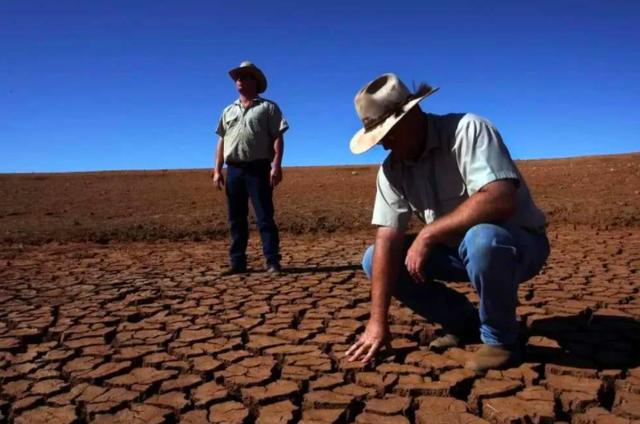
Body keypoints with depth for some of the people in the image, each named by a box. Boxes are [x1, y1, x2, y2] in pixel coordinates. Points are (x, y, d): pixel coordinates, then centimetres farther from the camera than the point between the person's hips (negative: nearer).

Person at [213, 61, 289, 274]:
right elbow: (222, 141, 17)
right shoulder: (228, 111, 20)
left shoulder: (268, 107, 4)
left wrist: (276, 165, -16)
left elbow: (277, 137, -4)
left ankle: (272, 261, -4)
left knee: (265, 217, -7)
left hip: (258, 168, -5)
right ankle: (237, 262, 11)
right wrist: (217, 170, 7)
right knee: (236, 219, 6)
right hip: (234, 170, 5)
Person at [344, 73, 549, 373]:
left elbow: (500, 200, -38)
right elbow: (387, 241, -12)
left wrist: (428, 233, -30)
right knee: (375, 259, -5)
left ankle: (500, 339, -11)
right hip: (461, 249, 6)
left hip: (519, 245, -6)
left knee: (481, 239, -40)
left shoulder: (467, 130, -23)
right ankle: (465, 322, 8)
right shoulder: (392, 169, -5)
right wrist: (378, 320, -18)